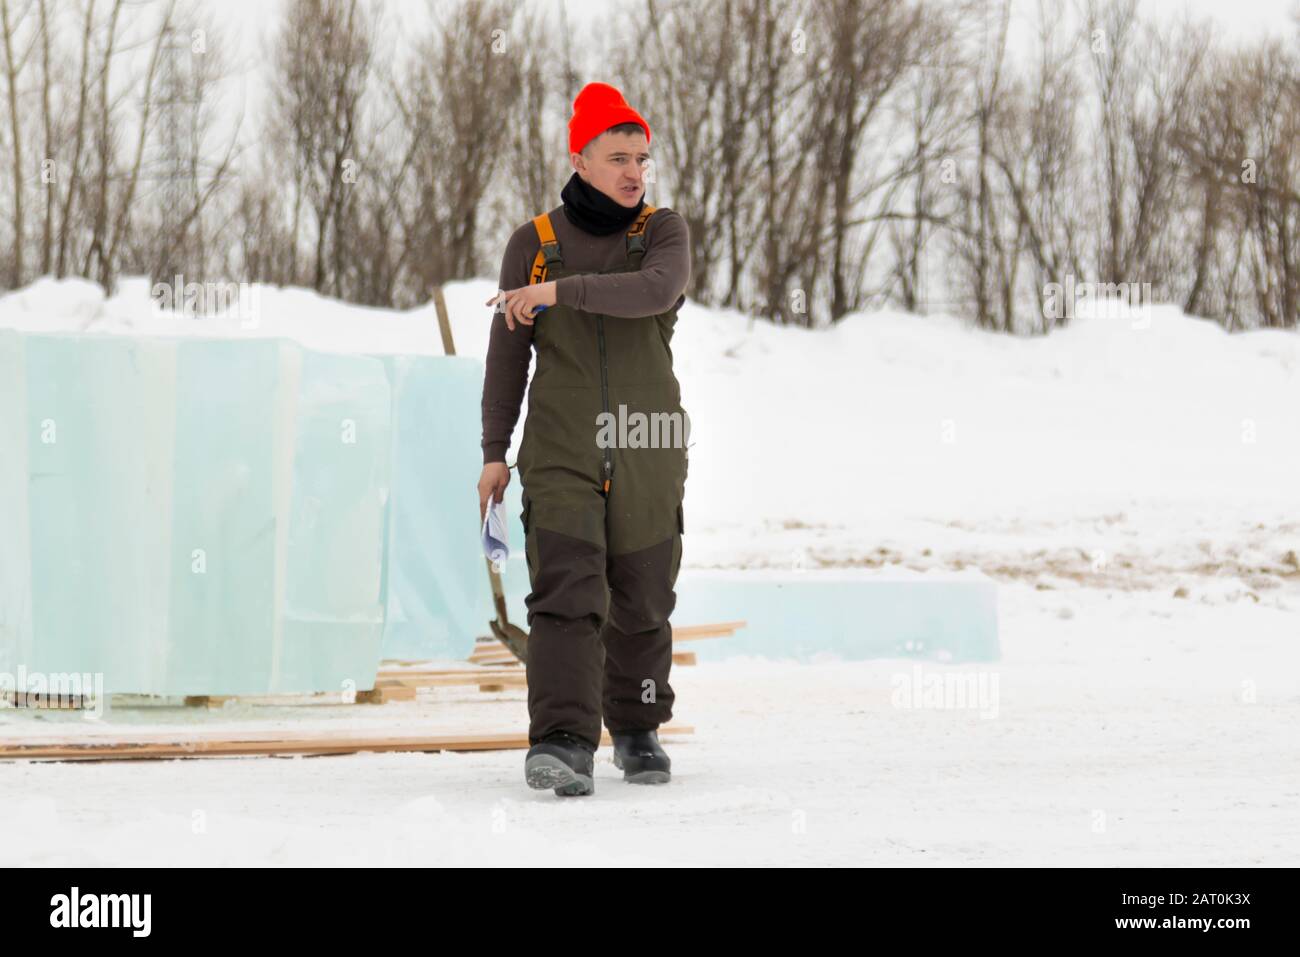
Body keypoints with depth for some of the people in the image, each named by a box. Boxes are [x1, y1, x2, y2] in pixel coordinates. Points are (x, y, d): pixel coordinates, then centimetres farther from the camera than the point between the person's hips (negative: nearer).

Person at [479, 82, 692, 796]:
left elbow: (657, 290, -20)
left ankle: (637, 730, 27)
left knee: (642, 603, 9)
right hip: (560, 452, -1)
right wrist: (495, 451, 8)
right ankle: (561, 741, -20)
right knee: (567, 595, -14)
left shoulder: (663, 231, 3)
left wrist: (562, 290, -26)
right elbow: (507, 354, 9)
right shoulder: (533, 243, 4)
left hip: (647, 452, 1)